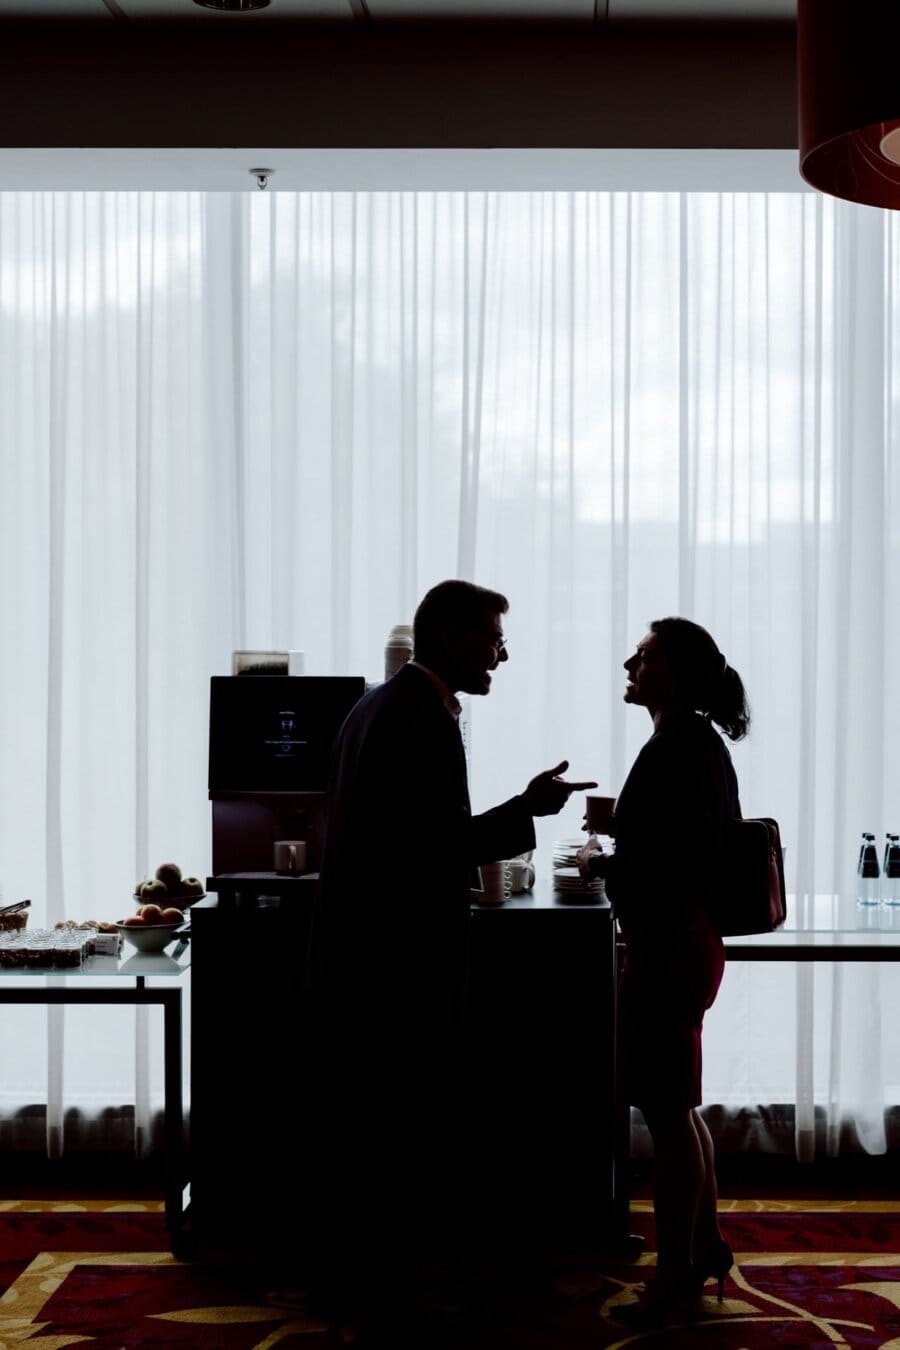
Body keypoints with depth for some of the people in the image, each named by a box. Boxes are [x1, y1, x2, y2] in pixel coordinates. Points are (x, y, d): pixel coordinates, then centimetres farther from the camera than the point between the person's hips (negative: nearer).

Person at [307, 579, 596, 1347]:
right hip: (403, 958, -10)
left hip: (354, 946, 10)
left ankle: (348, 1268, 29)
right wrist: (526, 810, -16)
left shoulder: (376, 704, 11)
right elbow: (440, 847, -23)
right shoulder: (426, 719, -19)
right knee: (424, 1131, 0)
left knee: (361, 1112, 18)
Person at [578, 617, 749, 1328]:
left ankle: (674, 1276, 10)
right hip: (689, 939, 10)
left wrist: (601, 862, -8)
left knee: (667, 1110, -1)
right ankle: (706, 1245, 31)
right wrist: (619, 847, 14)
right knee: (678, 1105, 19)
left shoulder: (675, 750, -18)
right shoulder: (702, 743, 12)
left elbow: (662, 868, -23)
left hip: (667, 945, -10)